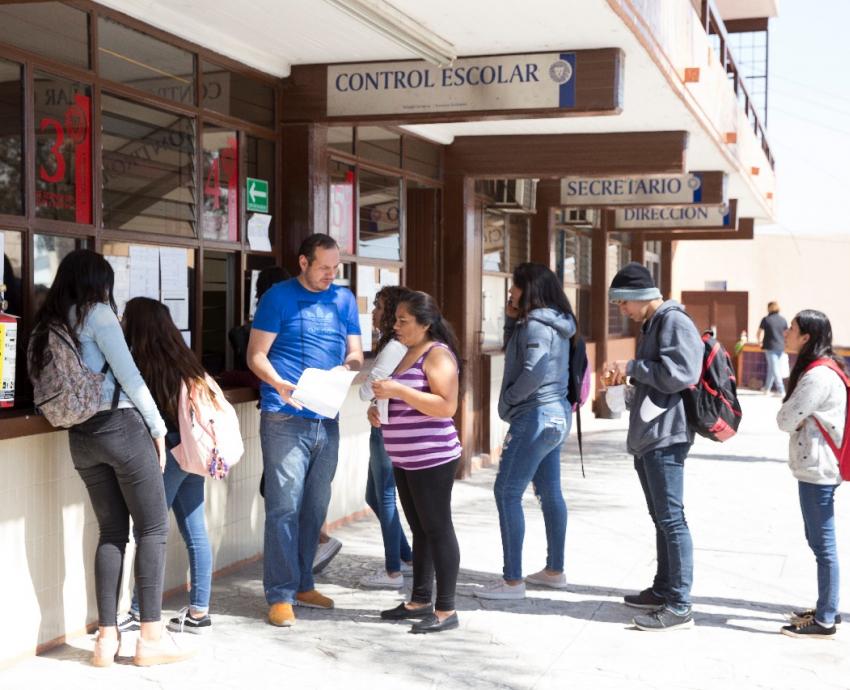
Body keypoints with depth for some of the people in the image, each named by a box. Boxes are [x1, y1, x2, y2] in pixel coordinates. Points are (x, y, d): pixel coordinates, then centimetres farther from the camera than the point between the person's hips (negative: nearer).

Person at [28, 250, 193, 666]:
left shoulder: (45, 326, 14)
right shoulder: (96, 313, -6)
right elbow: (128, 374, -9)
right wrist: (158, 427, -4)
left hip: (80, 437, 7)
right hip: (122, 427, -7)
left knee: (112, 531, 12)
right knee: (153, 528, 1)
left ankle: (107, 637, 8)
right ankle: (151, 636, 0)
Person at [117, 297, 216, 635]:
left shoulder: (142, 365, -11)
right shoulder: (186, 361, 9)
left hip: (167, 453, -7)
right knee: (196, 532, 9)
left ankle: (139, 612, 11)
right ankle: (199, 611, 15)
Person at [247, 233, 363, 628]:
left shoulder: (344, 299, 12)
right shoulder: (279, 297, -3)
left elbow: (355, 353, 13)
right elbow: (256, 355, -6)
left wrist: (350, 364, -12)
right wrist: (281, 385, -24)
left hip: (326, 419, 6)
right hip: (284, 419, -5)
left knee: (315, 508, 12)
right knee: (284, 507, -6)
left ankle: (302, 585, 24)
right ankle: (280, 595, 0)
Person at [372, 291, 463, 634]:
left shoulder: (438, 354, -12)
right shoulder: (406, 353, 15)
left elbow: (446, 406, -23)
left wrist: (397, 390, -24)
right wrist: (379, 408, 9)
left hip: (432, 459, -9)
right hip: (405, 460, 9)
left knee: (437, 529, -4)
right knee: (419, 529, 15)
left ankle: (446, 610, 2)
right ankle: (420, 600, 24)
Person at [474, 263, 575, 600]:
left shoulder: (536, 325, -16)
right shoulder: (554, 324, 13)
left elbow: (535, 370, -28)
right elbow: (515, 354, 21)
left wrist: (509, 398, -14)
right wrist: (511, 320, 7)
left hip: (535, 417, -10)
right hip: (555, 415, 10)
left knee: (507, 493, -7)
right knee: (550, 493, 16)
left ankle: (512, 580, -5)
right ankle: (555, 571, 26)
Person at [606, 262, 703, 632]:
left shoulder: (675, 322, -10)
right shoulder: (651, 325, 20)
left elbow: (679, 373, -21)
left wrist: (632, 368, -13)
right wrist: (628, 386, 12)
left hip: (665, 437, -10)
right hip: (647, 436, 10)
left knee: (671, 518, -8)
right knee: (661, 518, 17)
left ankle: (679, 606, -6)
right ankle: (663, 590, 27)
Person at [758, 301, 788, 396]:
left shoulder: (766, 320, -6)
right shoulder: (783, 320, 4)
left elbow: (759, 334, -4)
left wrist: (760, 341, 16)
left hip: (770, 347, -4)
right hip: (781, 347, 4)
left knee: (775, 369, -3)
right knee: (772, 368, 17)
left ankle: (781, 391, -11)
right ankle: (767, 388, 27)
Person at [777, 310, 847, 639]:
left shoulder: (818, 376, -19)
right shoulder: (823, 369, 13)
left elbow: (786, 420, -17)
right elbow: (794, 419, 14)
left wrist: (790, 416, 1)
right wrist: (798, 418, -5)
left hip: (816, 469, -10)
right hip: (815, 466, 10)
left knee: (823, 543, -3)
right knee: (819, 539, 17)